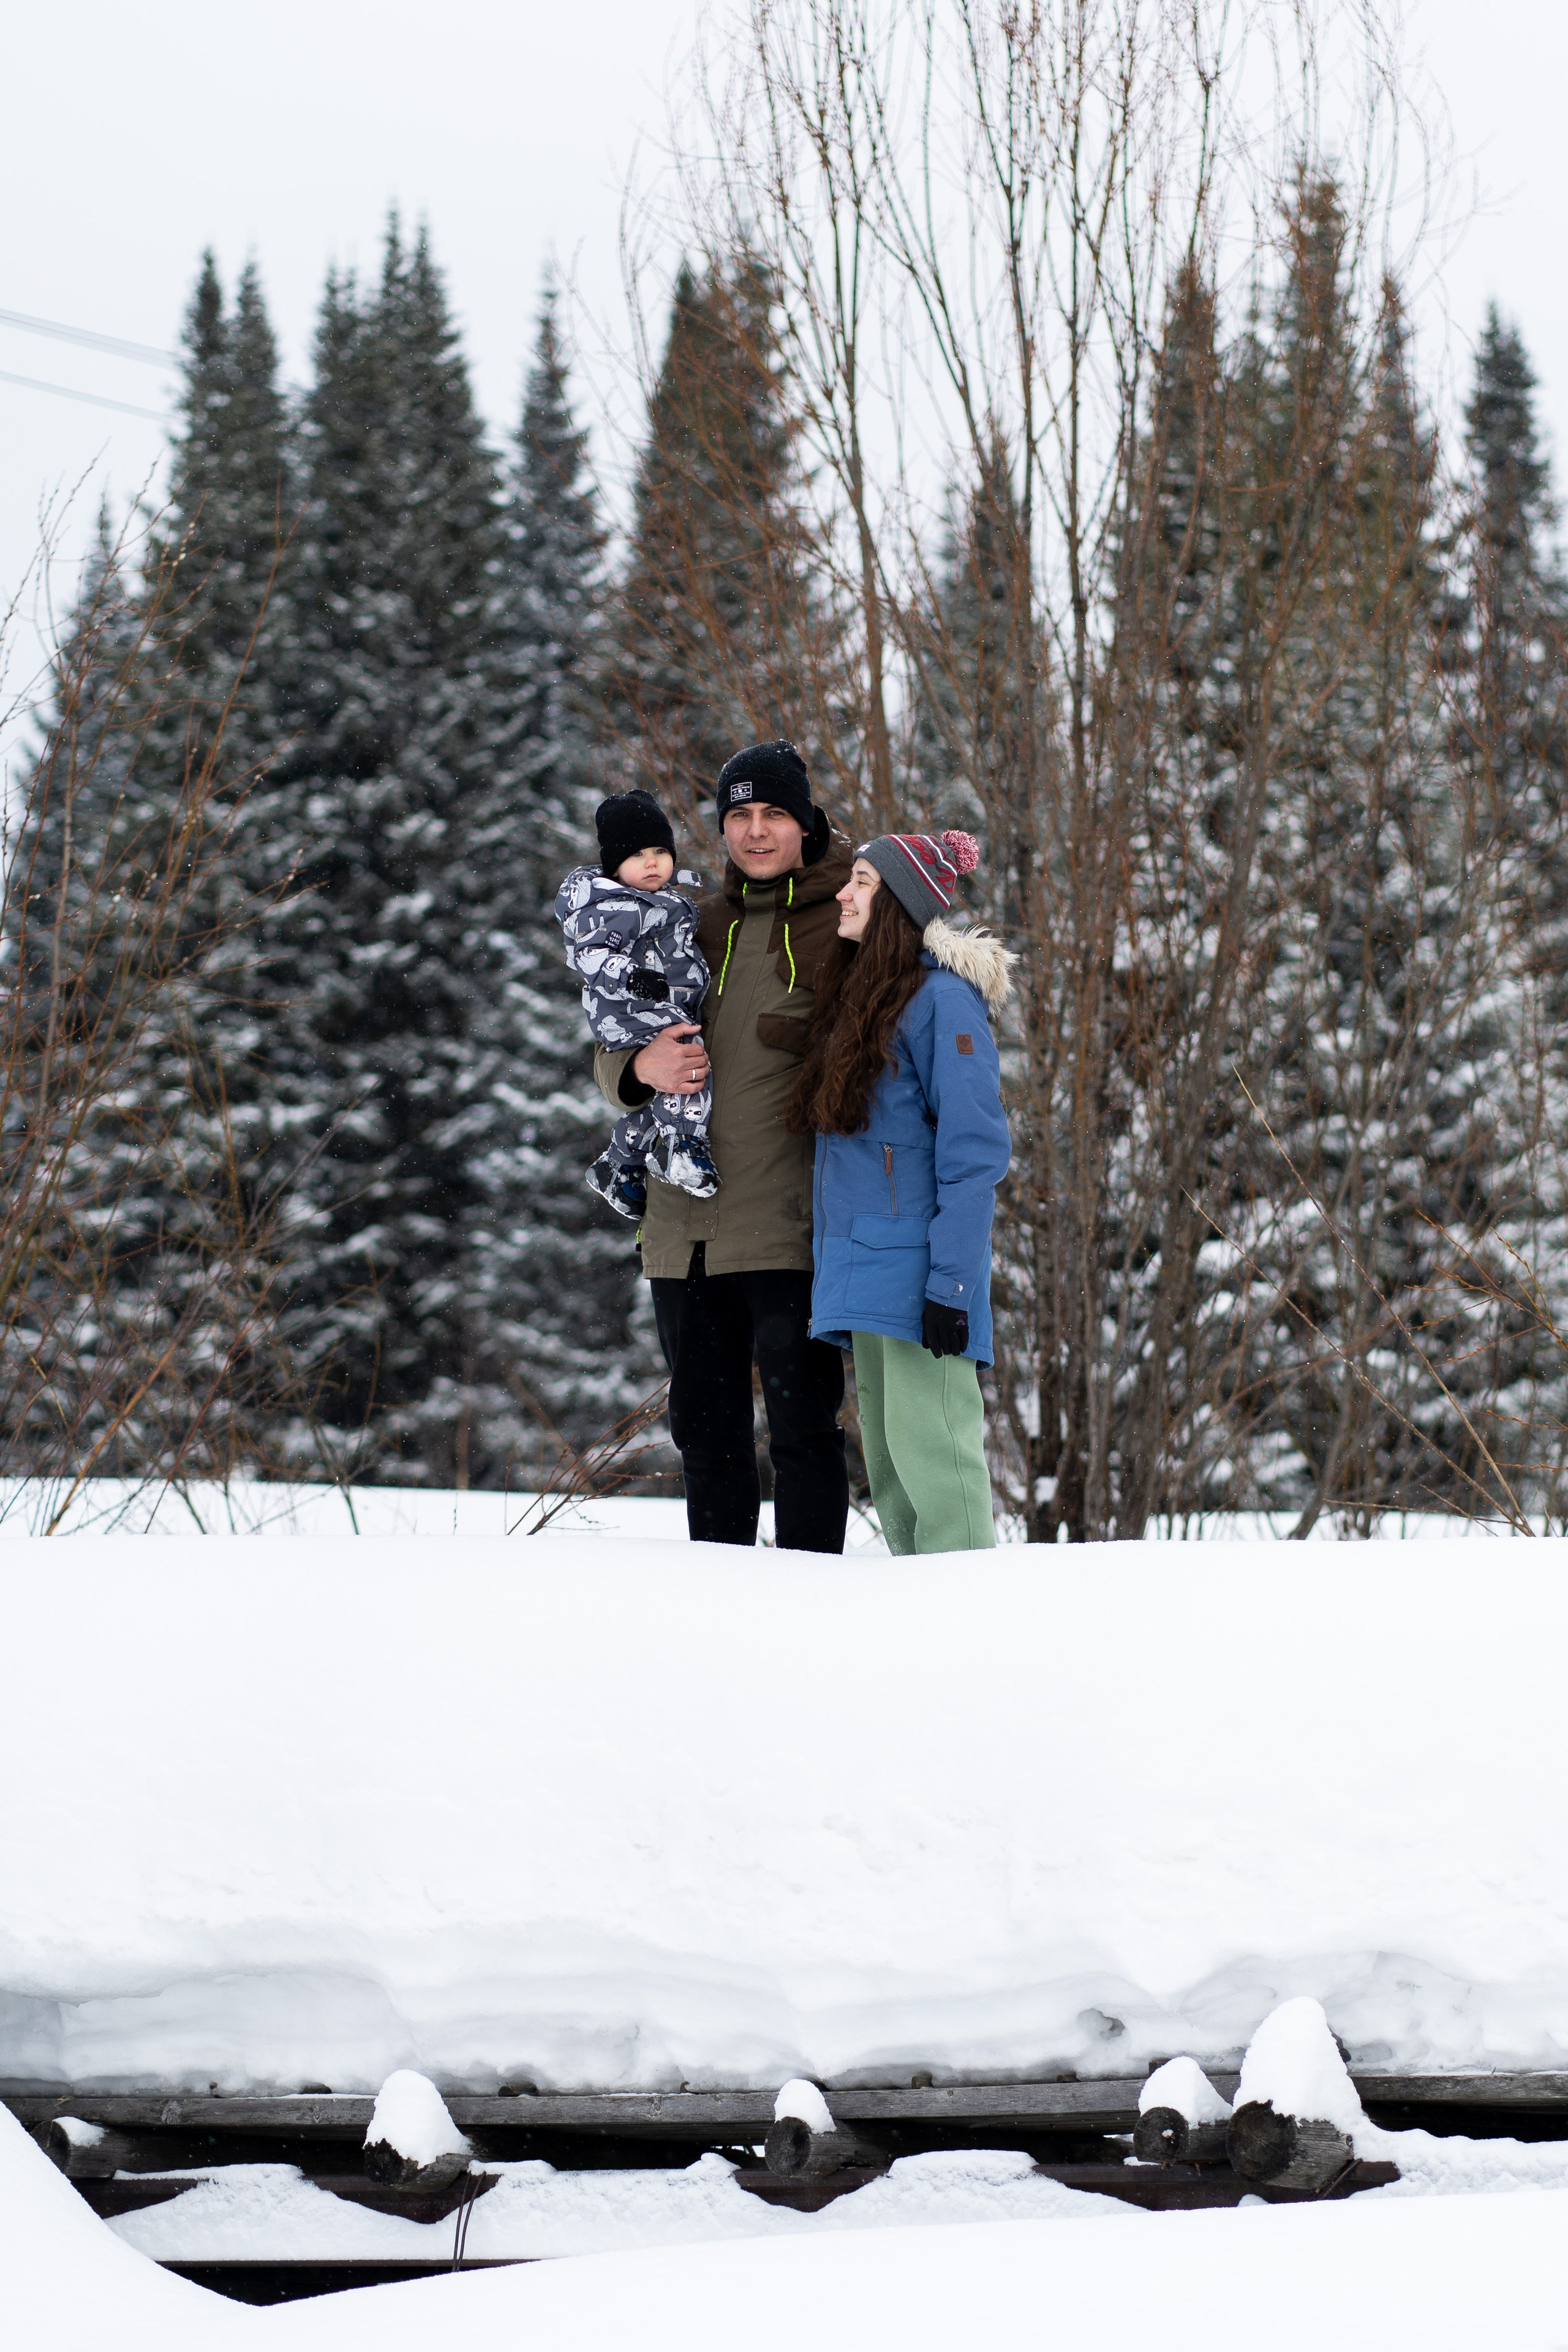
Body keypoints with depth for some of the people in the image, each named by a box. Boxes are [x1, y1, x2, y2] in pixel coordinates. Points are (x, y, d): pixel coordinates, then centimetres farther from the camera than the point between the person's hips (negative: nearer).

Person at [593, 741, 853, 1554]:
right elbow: (611, 1054, 15)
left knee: (801, 1427, -4)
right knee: (705, 1431, 12)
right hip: (685, 1231, 6)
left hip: (789, 1230, -5)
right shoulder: (692, 926, 14)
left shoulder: (845, 924, 0)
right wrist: (642, 1067, -8)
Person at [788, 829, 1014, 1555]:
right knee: (887, 1462, 9)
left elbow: (974, 1151, -14)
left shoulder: (943, 999, -10)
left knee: (927, 1446, -11)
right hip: (859, 1270, 9)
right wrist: (829, 1275, 19)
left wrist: (951, 1282, -19)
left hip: (916, 1267, -9)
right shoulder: (856, 996, 18)